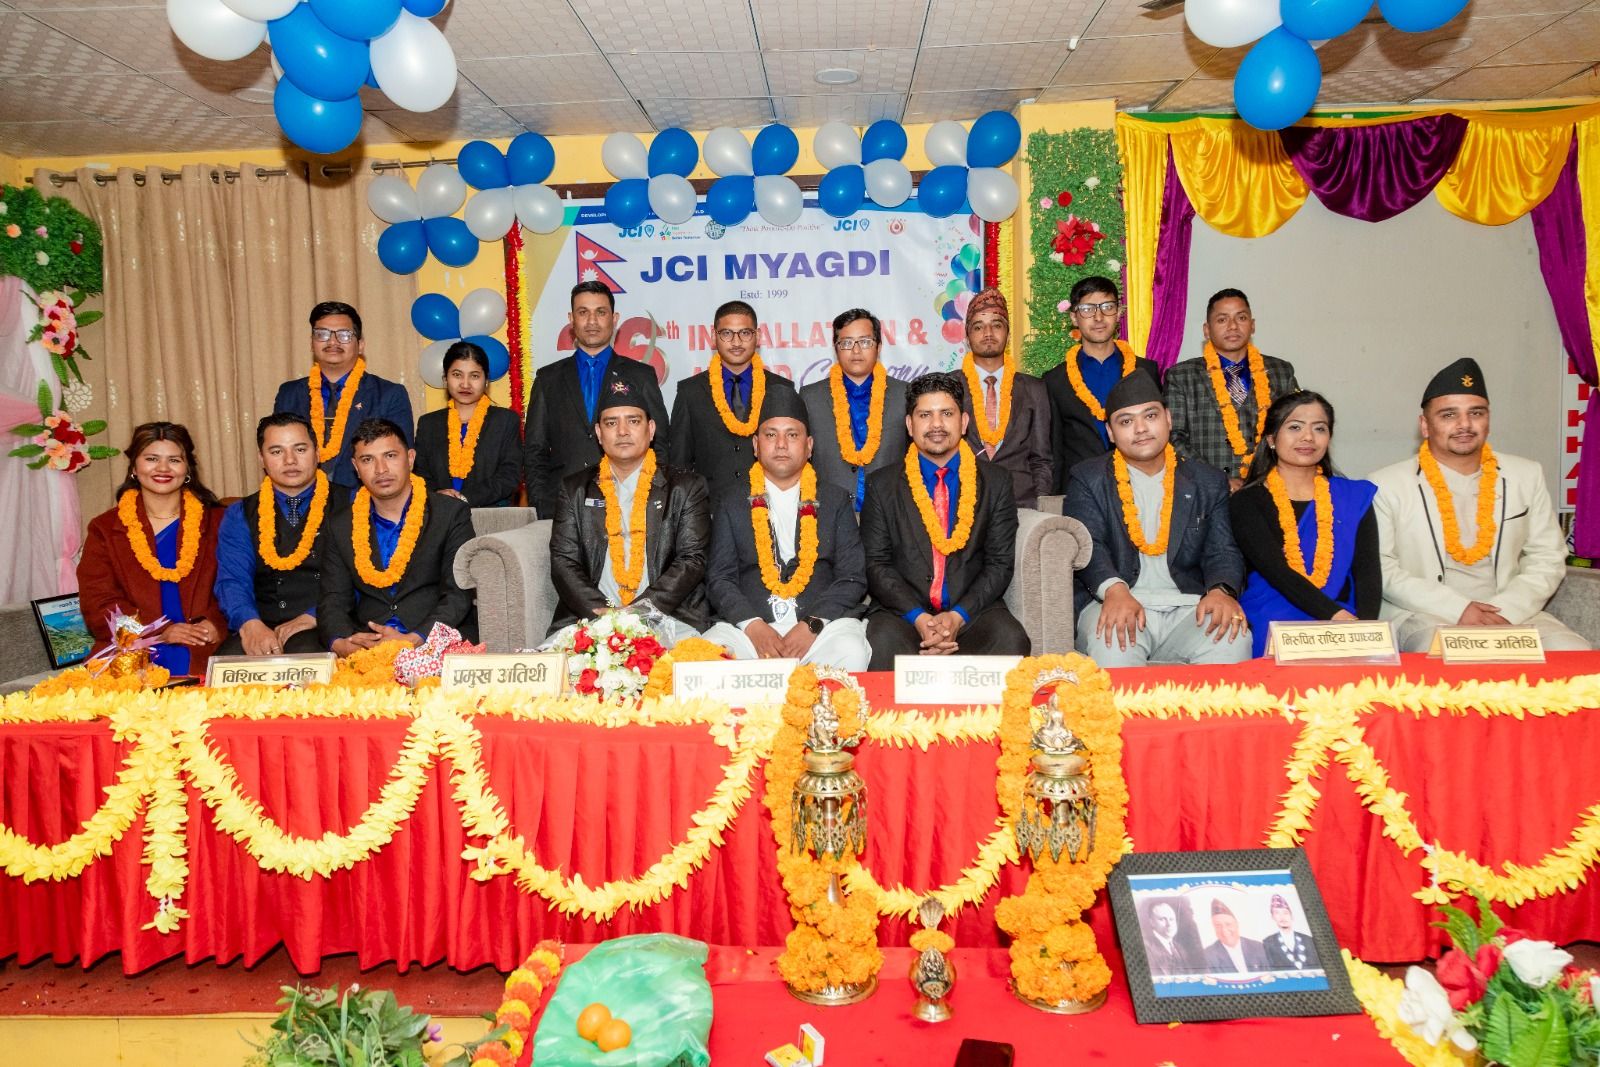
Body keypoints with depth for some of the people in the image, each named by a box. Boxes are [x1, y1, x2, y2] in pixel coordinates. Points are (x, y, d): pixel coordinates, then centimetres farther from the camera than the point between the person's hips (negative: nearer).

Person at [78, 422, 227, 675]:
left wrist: (217, 625, -13)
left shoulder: (216, 522, 16)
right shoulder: (104, 529, 16)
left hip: (203, 654, 0)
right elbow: (98, 603, 5)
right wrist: (160, 632, -11)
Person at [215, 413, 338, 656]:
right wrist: (250, 624, -19)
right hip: (262, 626, 2)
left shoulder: (345, 508, 8)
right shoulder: (240, 515, 15)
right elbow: (232, 580, 2)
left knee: (304, 654, -35)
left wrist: (313, 618, -17)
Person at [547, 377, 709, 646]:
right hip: (588, 618, 1)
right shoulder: (576, 489, 16)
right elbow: (563, 561, 7)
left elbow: (692, 559, 0)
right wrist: (599, 610, -12)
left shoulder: (686, 488, 9)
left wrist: (642, 608, -14)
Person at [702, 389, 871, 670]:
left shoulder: (835, 500, 14)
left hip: (823, 621, 0)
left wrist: (812, 625, -12)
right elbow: (719, 579, 7)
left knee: (851, 654, -33)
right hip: (748, 624, 0)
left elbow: (853, 578, 6)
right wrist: (753, 626, -12)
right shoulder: (732, 503, 15)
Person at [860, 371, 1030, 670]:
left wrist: (958, 616, -12)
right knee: (882, 643, -33)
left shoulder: (996, 481, 10)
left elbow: (1000, 563, 4)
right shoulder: (882, 485, 9)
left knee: (1011, 641, -29)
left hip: (973, 610, 1)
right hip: (903, 612, -1)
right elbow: (876, 564, 3)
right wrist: (917, 618, -14)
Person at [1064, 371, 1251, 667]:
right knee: (1112, 646, -36)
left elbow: (1222, 550, 8)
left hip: (1188, 607, 3)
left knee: (1234, 639, -29)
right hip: (1114, 601, -2)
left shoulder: (1208, 483, 17)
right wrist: (1114, 589, -27)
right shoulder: (1089, 479, 9)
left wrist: (1221, 590, -17)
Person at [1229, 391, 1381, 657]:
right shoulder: (1247, 502, 6)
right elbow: (1276, 571, -9)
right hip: (1272, 624, -2)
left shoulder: (1355, 497, 17)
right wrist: (1337, 615, -23)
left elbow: (1368, 571, 4)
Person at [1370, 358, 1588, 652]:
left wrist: (1506, 610, -8)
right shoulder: (1387, 484, 0)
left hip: (1512, 614, 4)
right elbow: (1379, 568, -6)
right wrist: (1457, 609, -15)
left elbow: (1547, 558, 11)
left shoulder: (1526, 476, 13)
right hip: (1423, 618, -4)